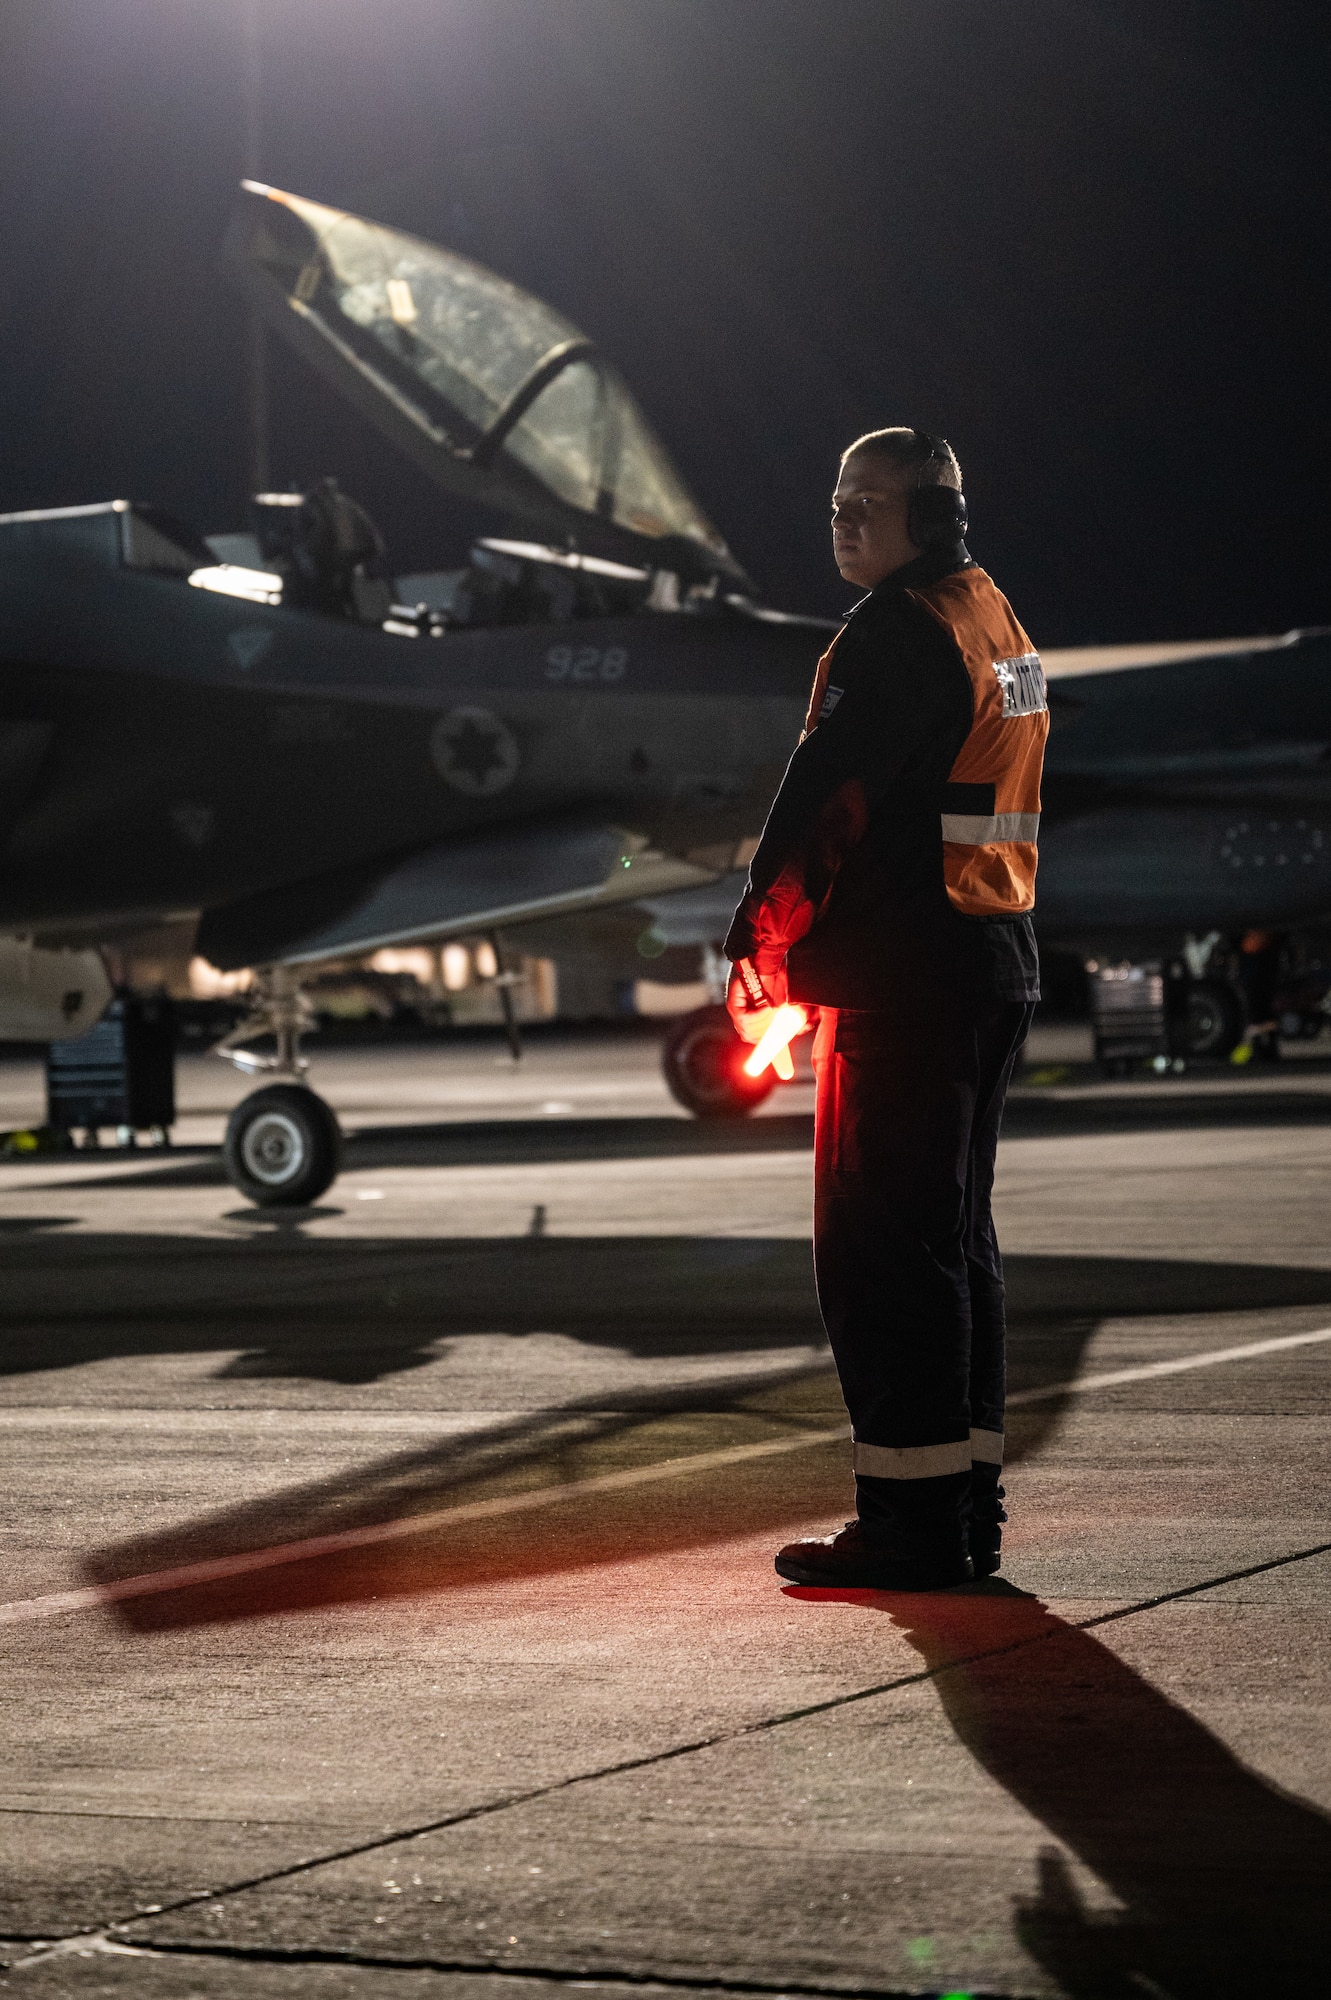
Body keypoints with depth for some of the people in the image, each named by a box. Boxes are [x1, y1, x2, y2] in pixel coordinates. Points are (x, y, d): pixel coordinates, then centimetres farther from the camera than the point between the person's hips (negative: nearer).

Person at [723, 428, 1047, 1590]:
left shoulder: (900, 629, -12)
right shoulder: (994, 616, 18)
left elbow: (826, 792, -17)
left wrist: (760, 933, -9)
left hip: (905, 973, -10)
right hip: (998, 963, 10)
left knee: (882, 1244, -7)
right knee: (956, 1234, 14)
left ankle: (911, 1524, -7)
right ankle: (967, 1507, 18)